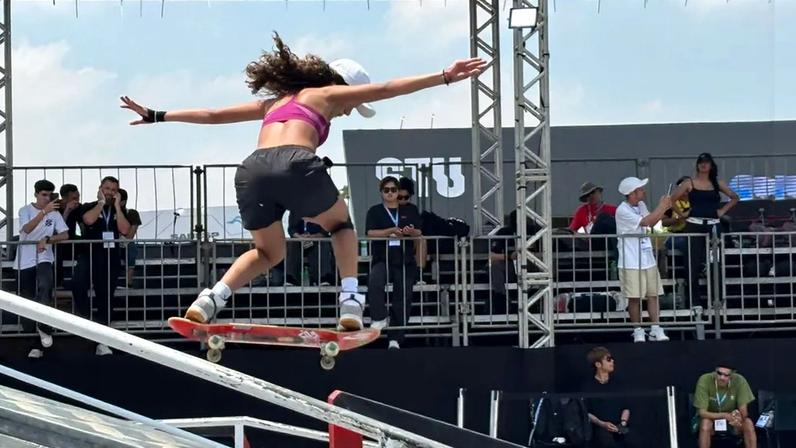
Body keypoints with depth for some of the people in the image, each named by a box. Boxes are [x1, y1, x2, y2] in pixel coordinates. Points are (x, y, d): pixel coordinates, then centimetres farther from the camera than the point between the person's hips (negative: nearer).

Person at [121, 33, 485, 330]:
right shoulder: (327, 95, 23)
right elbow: (387, 89, 17)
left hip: (252, 170, 4)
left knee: (269, 252, 28)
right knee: (341, 224, 26)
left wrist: (156, 116, 43)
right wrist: (445, 77, 18)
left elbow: (213, 115, 38)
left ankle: (210, 299, 5)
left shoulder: (274, 102, 36)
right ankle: (350, 302, 7)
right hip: (295, 165, -4)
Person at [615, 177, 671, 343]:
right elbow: (645, 222, -21)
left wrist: (663, 209, 5)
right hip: (631, 263, -7)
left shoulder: (641, 205, 10)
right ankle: (638, 331, 9)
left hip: (648, 260, 7)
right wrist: (662, 206, -11)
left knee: (653, 295, 4)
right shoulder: (623, 211, -16)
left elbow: (651, 223, 19)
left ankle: (656, 330, 7)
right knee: (634, 298, 0)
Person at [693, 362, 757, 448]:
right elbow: (702, 412, -24)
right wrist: (725, 415, -38)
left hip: (732, 419, 2)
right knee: (705, 424, -34)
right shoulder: (705, 380, -24)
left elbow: (743, 411, -16)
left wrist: (738, 417, -41)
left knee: (748, 424, -26)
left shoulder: (739, 381, -20)